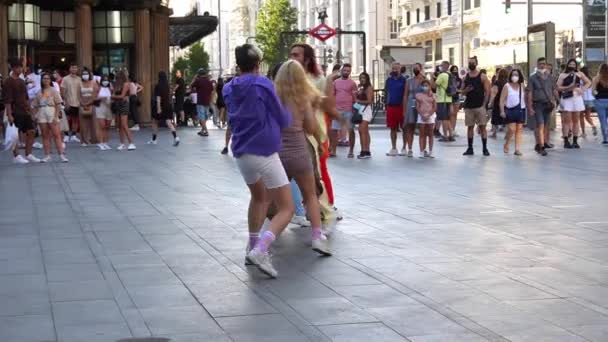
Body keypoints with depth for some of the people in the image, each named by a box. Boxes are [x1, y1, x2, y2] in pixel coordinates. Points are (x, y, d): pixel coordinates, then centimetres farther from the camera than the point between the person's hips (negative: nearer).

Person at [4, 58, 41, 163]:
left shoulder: (22, 81, 15)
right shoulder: (8, 82, -9)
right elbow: (7, 100, -15)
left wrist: (29, 110, 16)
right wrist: (9, 114, -19)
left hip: (25, 112, 8)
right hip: (15, 113, -8)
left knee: (31, 131, 6)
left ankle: (28, 155, 14)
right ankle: (16, 156, 6)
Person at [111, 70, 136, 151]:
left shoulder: (126, 84, -7)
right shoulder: (117, 84, 12)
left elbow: (122, 96, -10)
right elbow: (115, 94, 10)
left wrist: (112, 96, -2)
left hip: (124, 104, -7)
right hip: (117, 105, 7)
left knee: (124, 125, -13)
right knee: (119, 125, 5)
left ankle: (131, 143, -13)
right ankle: (122, 143, 10)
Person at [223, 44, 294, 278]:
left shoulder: (229, 89, 8)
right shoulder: (263, 84, -7)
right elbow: (283, 120, -1)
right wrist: (287, 117, 21)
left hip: (241, 153, 6)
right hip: (265, 153, -6)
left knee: (259, 197, 31)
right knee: (286, 209, -3)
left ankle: (253, 247, 29)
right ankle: (260, 250, -24)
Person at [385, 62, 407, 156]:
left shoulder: (403, 80, -3)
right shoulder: (389, 80, 10)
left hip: (401, 106, -4)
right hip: (390, 106, 4)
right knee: (393, 128, 8)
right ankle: (393, 148, 15)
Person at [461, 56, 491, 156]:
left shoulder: (482, 77, -1)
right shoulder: (466, 77, 10)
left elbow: (487, 92, -3)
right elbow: (462, 91, 14)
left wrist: (484, 104, -11)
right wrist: (466, 90, -10)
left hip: (480, 106, -4)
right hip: (468, 106, 4)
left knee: (482, 127, -4)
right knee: (470, 127, 6)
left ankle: (485, 148, 0)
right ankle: (470, 149, 10)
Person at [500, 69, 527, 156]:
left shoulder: (522, 86, 10)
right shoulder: (507, 86, 0)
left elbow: (525, 98, 12)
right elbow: (502, 100, -3)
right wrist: (502, 111, -12)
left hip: (520, 110, 4)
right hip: (510, 110, -4)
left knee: (519, 129, 1)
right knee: (511, 129, -10)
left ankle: (517, 149, 3)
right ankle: (506, 145, 13)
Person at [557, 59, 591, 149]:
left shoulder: (579, 74, 9)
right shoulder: (562, 75, 1)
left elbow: (588, 82, 19)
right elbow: (558, 88, -5)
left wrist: (582, 89, 3)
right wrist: (569, 87, -17)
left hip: (577, 98, 3)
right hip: (566, 99, -3)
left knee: (575, 120, 6)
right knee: (567, 121, -6)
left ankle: (575, 141, 10)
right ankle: (566, 141, -6)